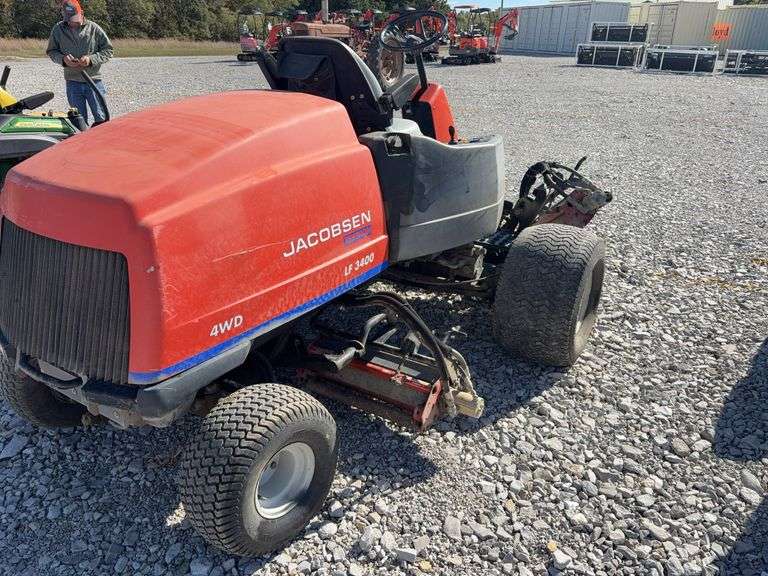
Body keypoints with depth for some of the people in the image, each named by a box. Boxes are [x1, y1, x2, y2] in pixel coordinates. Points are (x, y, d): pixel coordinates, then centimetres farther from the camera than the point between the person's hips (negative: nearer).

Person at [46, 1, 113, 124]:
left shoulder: (93, 28, -3)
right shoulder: (58, 29, 2)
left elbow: (108, 50, 0)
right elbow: (51, 52, 11)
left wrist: (91, 59, -15)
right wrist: (63, 59, -10)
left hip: (93, 80, -2)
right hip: (72, 82, 2)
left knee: (101, 119, -1)